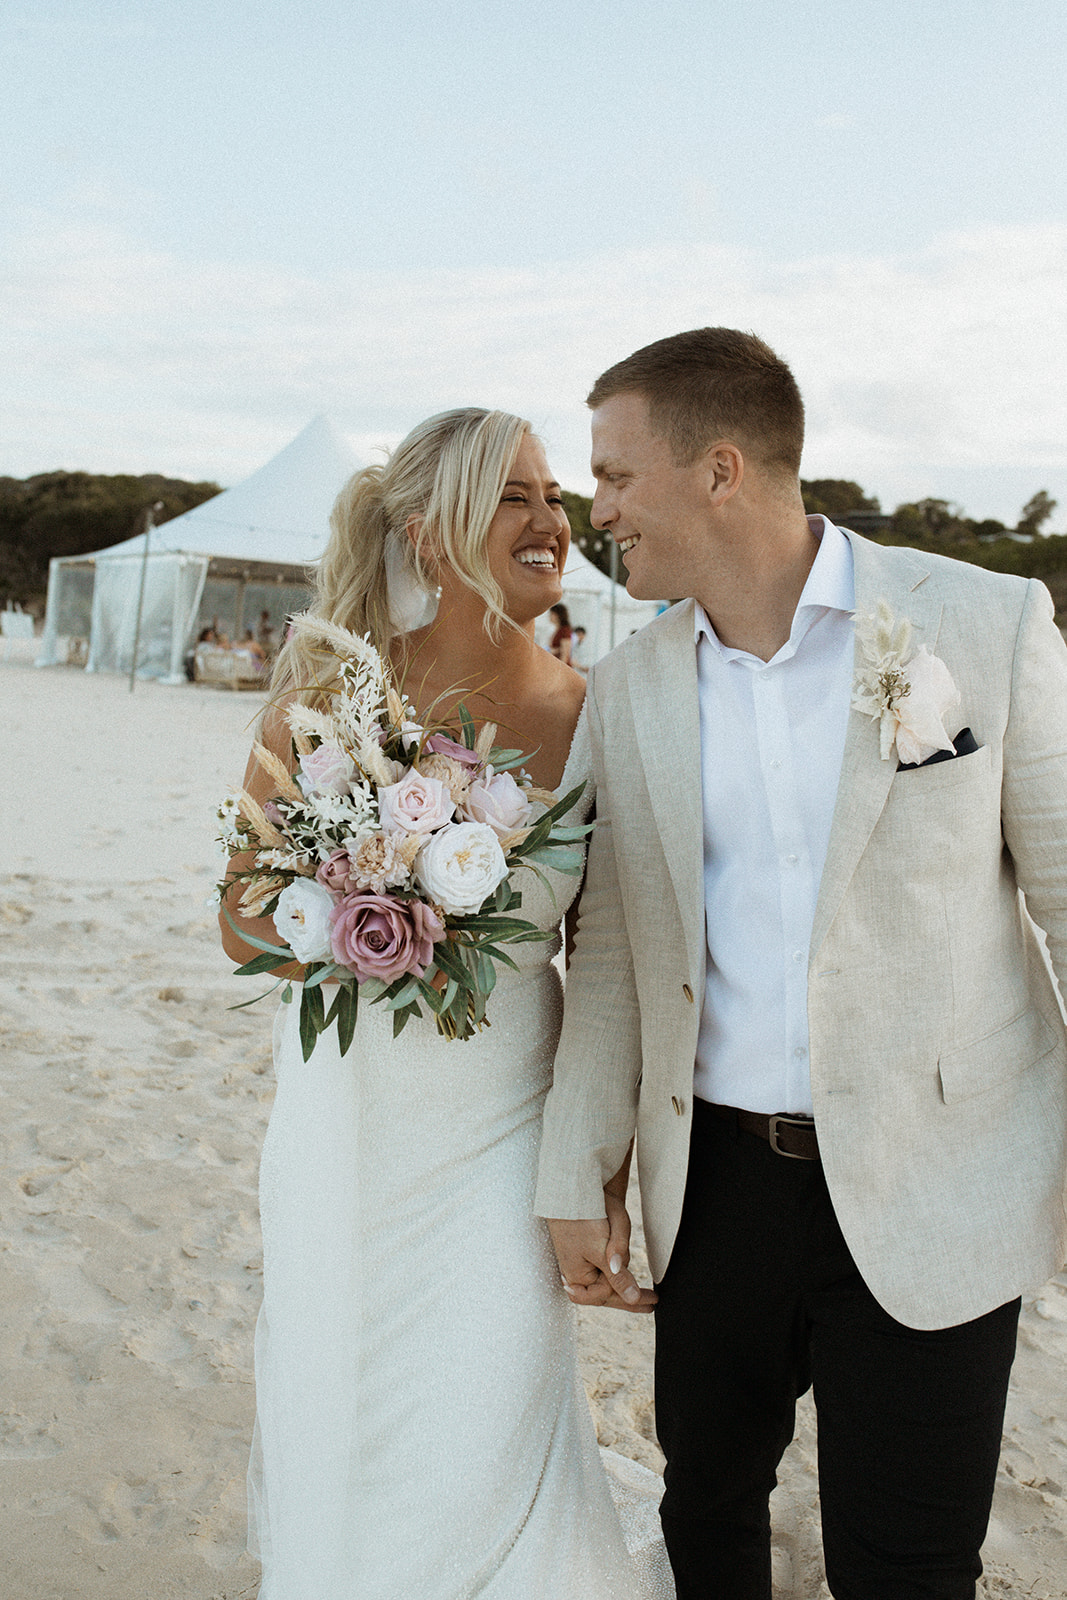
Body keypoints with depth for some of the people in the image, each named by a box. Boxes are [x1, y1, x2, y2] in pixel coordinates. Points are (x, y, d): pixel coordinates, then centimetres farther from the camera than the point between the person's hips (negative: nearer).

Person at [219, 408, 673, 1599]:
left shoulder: (584, 717, -8)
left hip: (500, 1131, 0)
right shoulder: (327, 698, -10)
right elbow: (245, 927, -1)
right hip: (348, 1116, 0)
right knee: (337, 1430, 15)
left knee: (493, 1445, 5)